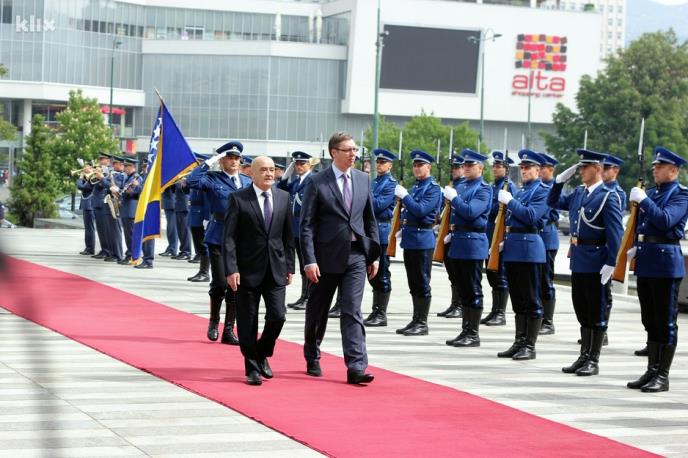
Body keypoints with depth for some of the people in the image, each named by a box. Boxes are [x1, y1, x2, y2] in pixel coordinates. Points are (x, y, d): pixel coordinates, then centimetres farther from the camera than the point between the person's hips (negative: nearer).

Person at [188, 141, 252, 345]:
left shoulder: (248, 182, 12)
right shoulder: (213, 179, 1)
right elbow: (193, 181, -18)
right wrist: (209, 162, -13)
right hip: (218, 239, -4)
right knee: (220, 283, -8)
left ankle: (229, 330, 9)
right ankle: (214, 321, 18)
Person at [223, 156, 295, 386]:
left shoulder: (283, 197, 8)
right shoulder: (238, 199, -5)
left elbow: (288, 235, 12)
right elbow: (229, 237, -7)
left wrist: (289, 266, 8)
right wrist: (231, 269, -15)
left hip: (276, 269, 3)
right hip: (247, 270, -3)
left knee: (277, 316, -5)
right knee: (248, 322, 2)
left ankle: (262, 354, 21)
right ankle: (252, 368, 15)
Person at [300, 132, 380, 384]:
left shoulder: (363, 179, 7)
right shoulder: (317, 182, -6)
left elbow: (370, 219, 13)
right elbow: (307, 224, -7)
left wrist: (374, 254, 9)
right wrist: (309, 260, -14)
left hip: (356, 255, 2)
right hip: (327, 256, -2)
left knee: (352, 311, -7)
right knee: (317, 311, 12)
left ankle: (356, 368, -12)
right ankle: (312, 359, 31)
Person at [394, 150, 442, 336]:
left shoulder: (433, 188, -9)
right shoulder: (415, 186, 17)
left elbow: (421, 210, -20)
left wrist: (404, 196, -15)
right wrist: (403, 228, 14)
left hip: (422, 239, -9)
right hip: (410, 238, 9)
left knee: (422, 283, -4)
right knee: (413, 283, 12)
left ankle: (422, 323, 0)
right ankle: (416, 320, 18)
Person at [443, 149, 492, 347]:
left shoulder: (484, 189, -9)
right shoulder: (461, 186, 15)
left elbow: (471, 212, -22)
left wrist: (454, 197, -13)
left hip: (473, 243, -8)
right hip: (458, 241, 8)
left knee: (473, 290, -3)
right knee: (463, 289, 12)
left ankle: (473, 334, 1)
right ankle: (465, 330, 18)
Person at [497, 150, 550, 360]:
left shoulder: (542, 191, -5)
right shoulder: (519, 191, 19)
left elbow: (531, 216, -18)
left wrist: (509, 201, -13)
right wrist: (505, 240, 15)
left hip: (529, 249, -8)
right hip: (513, 248, 8)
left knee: (531, 300, -3)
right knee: (518, 300, 11)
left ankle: (530, 346, -1)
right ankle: (519, 342, 16)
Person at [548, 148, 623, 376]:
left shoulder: (607, 197, -12)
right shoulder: (578, 193, 10)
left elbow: (616, 233, -15)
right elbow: (553, 202, 21)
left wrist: (611, 263, -20)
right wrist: (561, 179, 7)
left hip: (596, 262, -7)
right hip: (578, 261, 7)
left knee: (597, 312, 2)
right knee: (582, 311, 13)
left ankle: (593, 361, 8)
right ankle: (584, 356, 21)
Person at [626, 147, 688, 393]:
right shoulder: (651, 192, 16)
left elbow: (665, 220, -22)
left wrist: (643, 200, -19)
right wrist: (636, 247, 9)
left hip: (666, 263, -8)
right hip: (645, 262, 8)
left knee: (665, 322, -2)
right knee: (650, 322, 12)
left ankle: (663, 376, 2)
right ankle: (652, 371, 19)